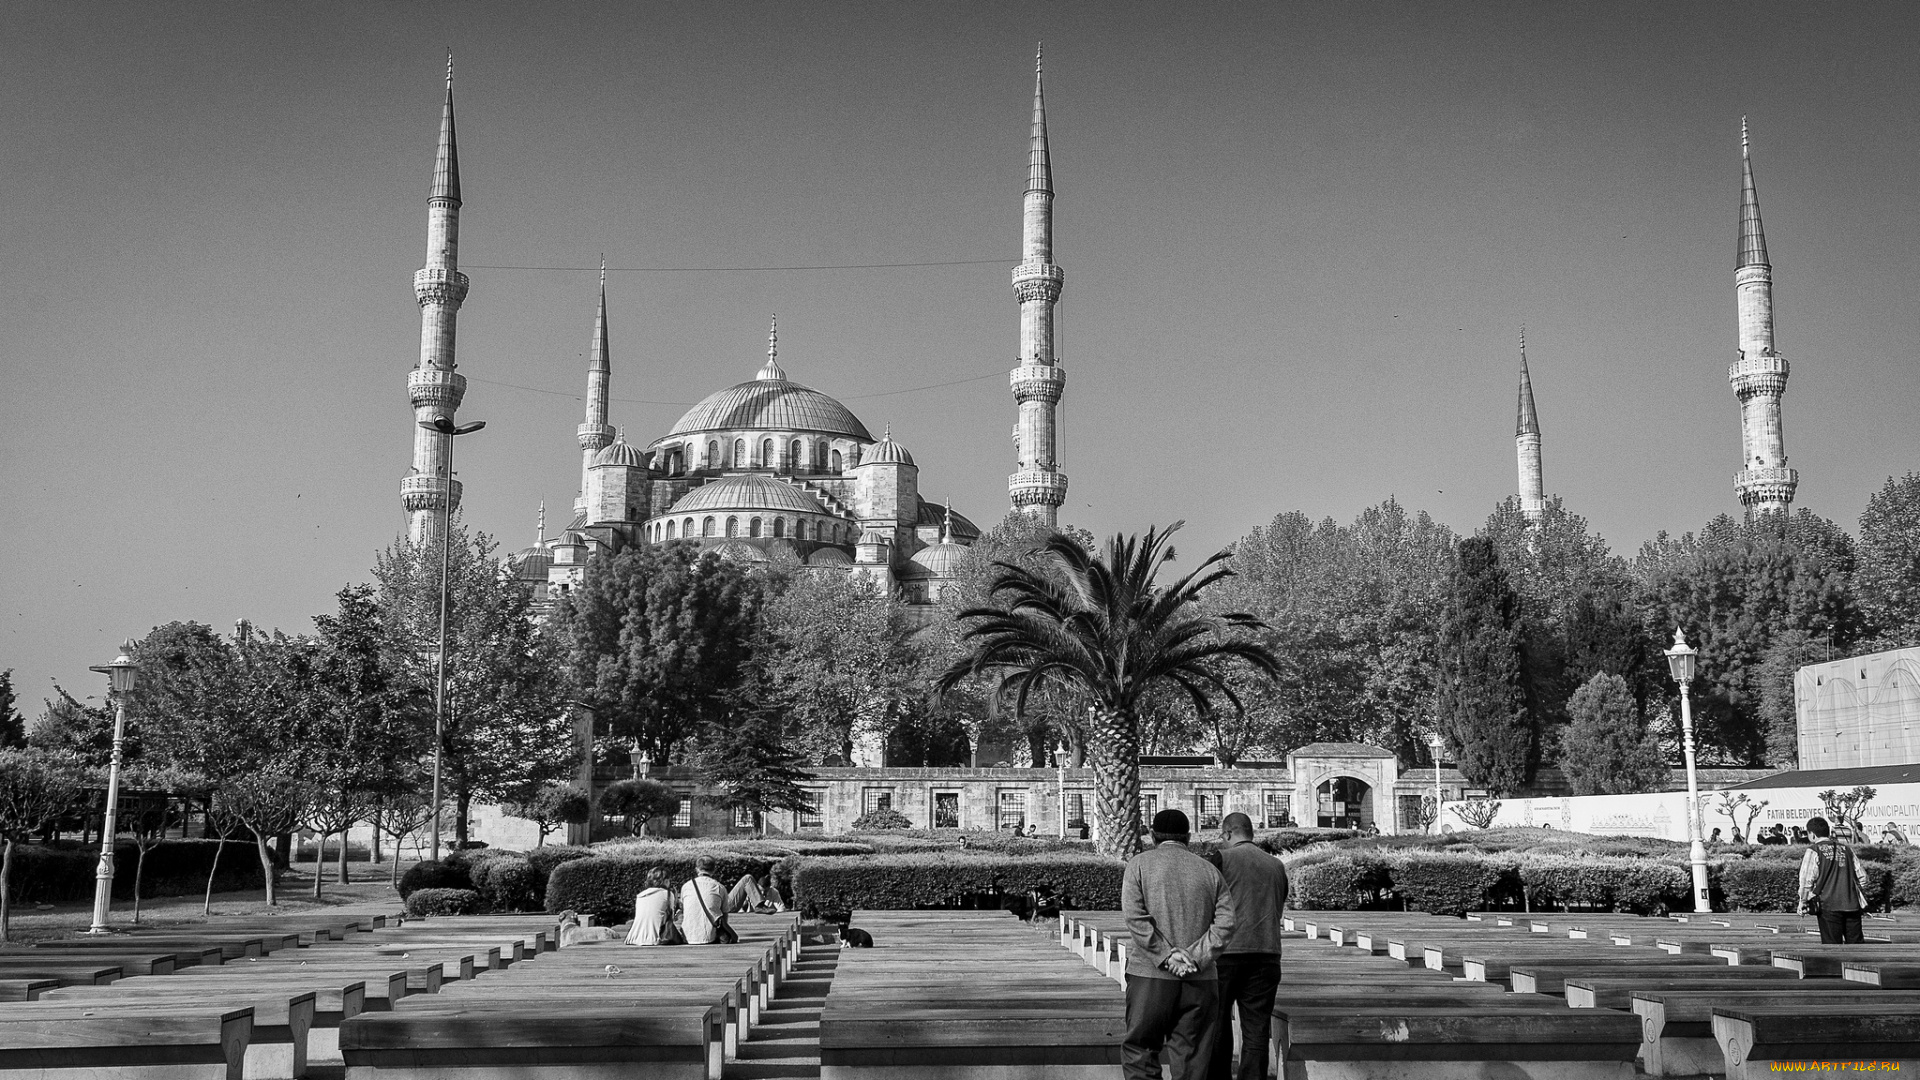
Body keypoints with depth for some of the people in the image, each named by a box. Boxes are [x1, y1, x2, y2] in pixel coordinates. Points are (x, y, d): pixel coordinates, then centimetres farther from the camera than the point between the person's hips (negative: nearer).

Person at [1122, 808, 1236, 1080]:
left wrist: (1166, 955, -12)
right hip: (1200, 980, 2)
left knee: (1139, 1050, 6)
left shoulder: (1139, 864, 4)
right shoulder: (1209, 871, 11)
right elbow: (1225, 923, -2)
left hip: (1151, 975, -2)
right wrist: (1195, 957, -9)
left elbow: (1135, 916, -10)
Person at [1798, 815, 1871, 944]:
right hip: (1852, 905, 5)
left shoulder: (1813, 851, -4)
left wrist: (1803, 902, 2)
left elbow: (1807, 880, -9)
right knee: (1856, 944, 9)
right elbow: (1862, 876, 14)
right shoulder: (1846, 849, 14)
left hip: (1829, 906, -5)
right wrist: (1860, 897, 24)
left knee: (1832, 945, -1)